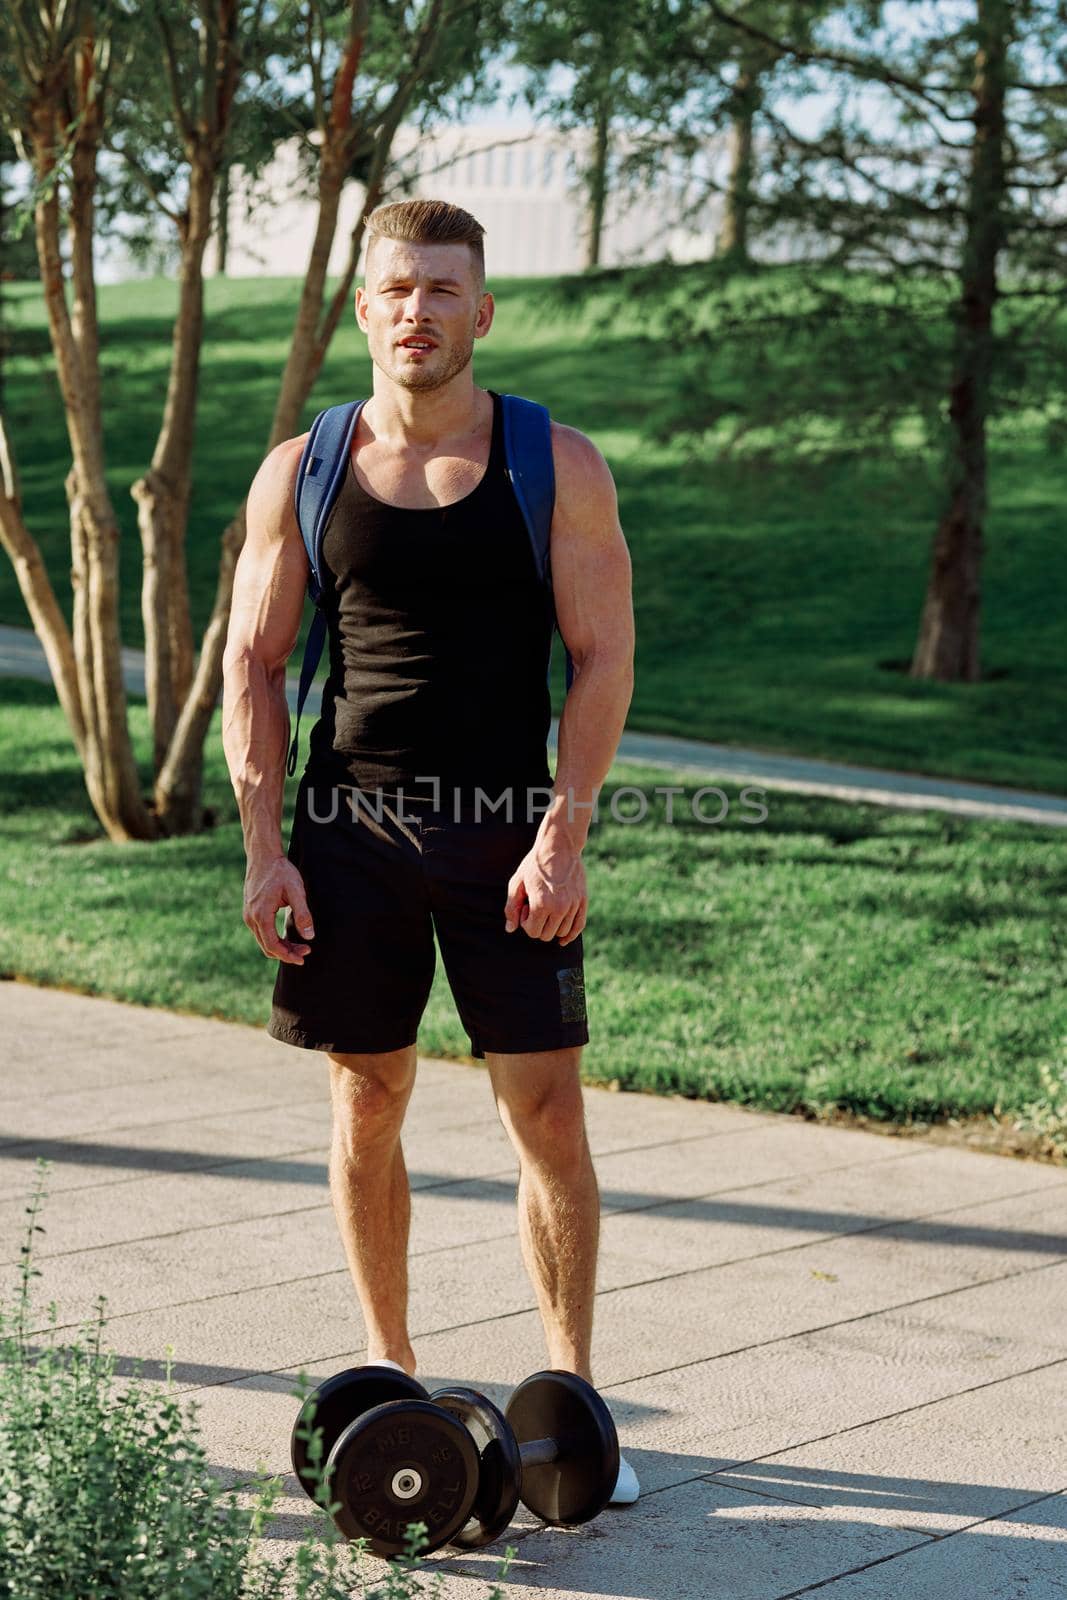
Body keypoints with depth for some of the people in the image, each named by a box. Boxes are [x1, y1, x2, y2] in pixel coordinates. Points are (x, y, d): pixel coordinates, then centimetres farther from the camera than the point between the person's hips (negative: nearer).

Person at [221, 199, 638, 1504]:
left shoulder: (558, 466, -1)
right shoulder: (299, 476, 4)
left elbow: (604, 658, -3)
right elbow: (251, 666, 6)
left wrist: (562, 835, -12)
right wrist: (264, 848, -2)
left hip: (506, 832, -1)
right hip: (350, 824, 2)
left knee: (547, 1112, -2)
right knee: (366, 1103, 8)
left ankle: (571, 1390, 10)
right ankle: (388, 1368, 24)